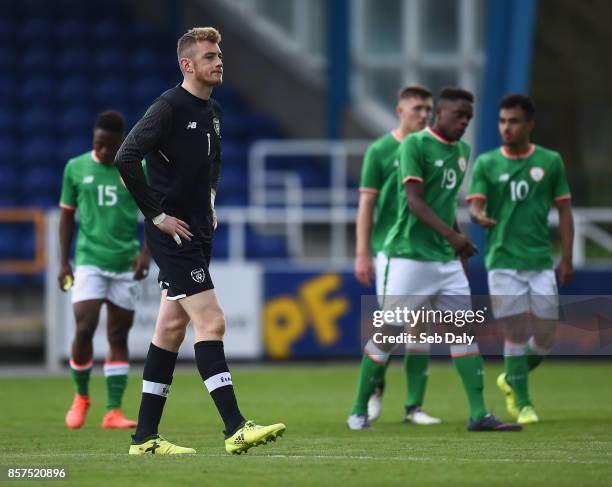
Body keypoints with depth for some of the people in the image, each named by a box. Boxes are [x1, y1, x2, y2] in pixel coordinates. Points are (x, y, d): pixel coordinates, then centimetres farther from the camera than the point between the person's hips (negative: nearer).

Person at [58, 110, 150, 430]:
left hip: (126, 265, 1)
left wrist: (146, 252, -9)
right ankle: (81, 397, 11)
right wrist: (64, 263, 5)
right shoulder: (76, 168, 4)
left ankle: (113, 411, 5)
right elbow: (67, 215, 10)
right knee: (84, 329, -12)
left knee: (118, 336, 2)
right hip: (89, 262, -1)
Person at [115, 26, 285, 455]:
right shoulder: (170, 107, -13)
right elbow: (127, 157, -21)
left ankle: (145, 437, 13)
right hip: (172, 233, -9)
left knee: (171, 328, 9)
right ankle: (235, 429, -16)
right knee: (211, 321, -14)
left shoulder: (214, 112, 13)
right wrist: (157, 214, -18)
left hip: (198, 232, 9)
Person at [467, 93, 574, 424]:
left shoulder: (550, 161, 5)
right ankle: (523, 403, 8)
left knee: (545, 339, 1)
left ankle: (511, 380, 28)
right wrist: (479, 216, -30)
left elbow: (564, 211, 8)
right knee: (516, 334, -5)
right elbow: (475, 205, -5)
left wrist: (567, 258, 3)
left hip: (541, 261, 2)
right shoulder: (486, 163, 2)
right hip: (503, 261, -2)